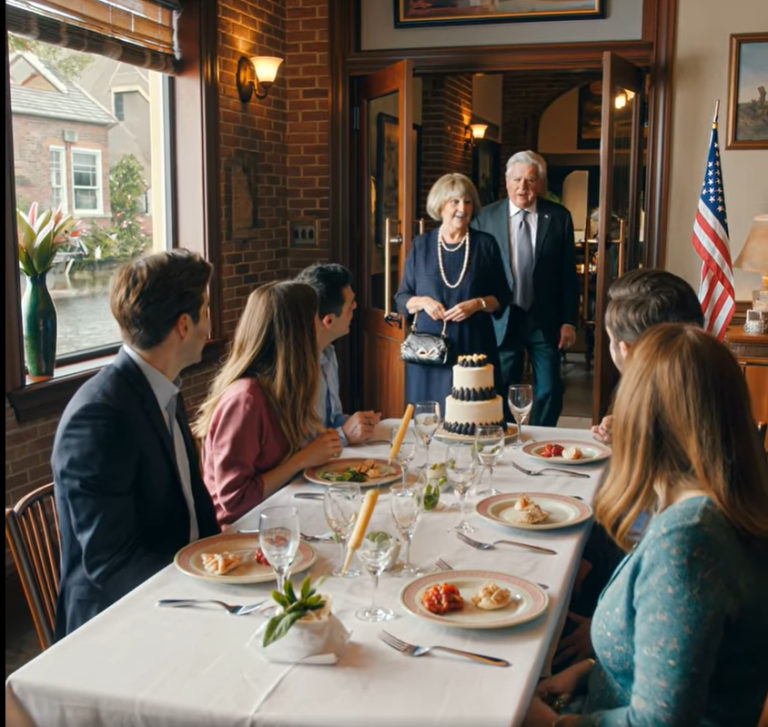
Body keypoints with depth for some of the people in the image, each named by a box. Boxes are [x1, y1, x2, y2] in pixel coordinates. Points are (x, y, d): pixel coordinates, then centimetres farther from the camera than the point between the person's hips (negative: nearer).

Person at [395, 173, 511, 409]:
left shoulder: (485, 244, 4)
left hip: (474, 346, 0)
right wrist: (422, 302, -11)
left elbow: (502, 298, 6)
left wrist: (478, 304, -12)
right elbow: (402, 299, 9)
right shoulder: (421, 245, 5)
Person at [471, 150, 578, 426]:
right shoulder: (486, 217, -2)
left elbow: (568, 273, 3)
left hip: (545, 320, 1)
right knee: (501, 392, 9)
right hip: (502, 320, -1)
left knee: (549, 391, 7)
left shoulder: (559, 217, 1)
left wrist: (569, 320, -1)